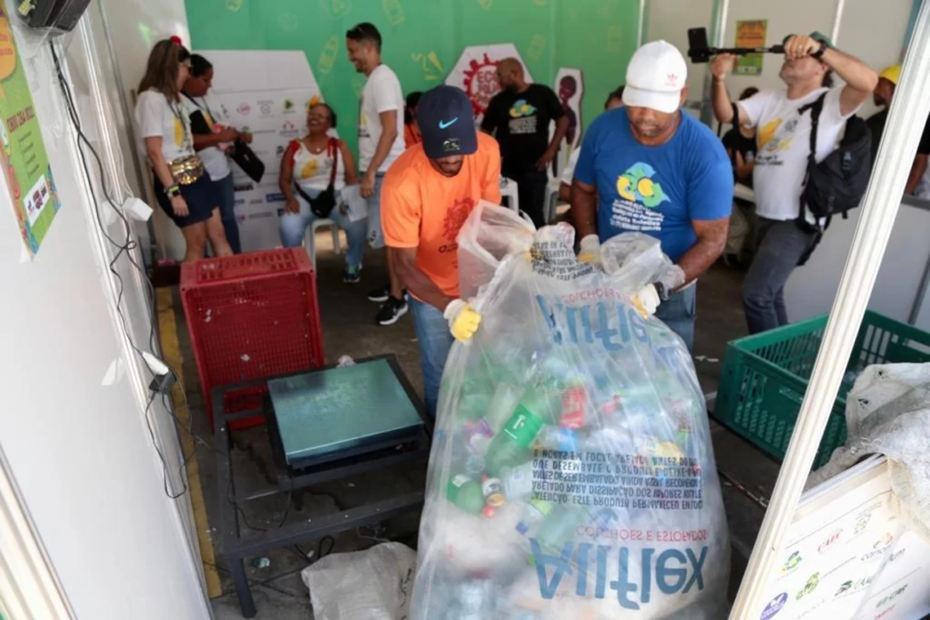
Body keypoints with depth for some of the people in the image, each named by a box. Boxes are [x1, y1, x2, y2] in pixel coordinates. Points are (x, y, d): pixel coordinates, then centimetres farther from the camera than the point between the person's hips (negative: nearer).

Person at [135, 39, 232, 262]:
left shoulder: (171, 96, 12)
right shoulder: (151, 99, -15)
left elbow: (182, 141, 11)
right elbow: (154, 152, -18)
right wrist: (173, 192, -21)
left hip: (196, 174, 8)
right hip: (176, 180, -8)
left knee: (218, 234, 10)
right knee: (197, 243, 2)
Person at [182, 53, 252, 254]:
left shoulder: (208, 99, 11)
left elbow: (222, 129, 20)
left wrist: (239, 136, 0)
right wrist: (219, 137, -24)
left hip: (222, 170, 8)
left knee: (228, 217, 17)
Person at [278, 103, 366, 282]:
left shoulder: (339, 146, 9)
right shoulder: (294, 148, 10)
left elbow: (352, 177, 3)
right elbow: (284, 179, 9)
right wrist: (290, 198, -12)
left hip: (336, 196, 0)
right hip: (305, 197, 0)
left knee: (358, 223, -31)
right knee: (288, 227, -32)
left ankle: (353, 265, -2)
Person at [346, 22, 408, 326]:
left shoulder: (382, 78, -14)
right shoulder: (373, 80, 15)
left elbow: (390, 130, -23)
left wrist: (370, 172, -24)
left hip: (385, 172, -10)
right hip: (379, 170, 10)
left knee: (390, 234, -5)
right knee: (389, 233, 15)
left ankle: (398, 298, 3)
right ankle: (396, 284, 26)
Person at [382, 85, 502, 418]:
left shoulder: (487, 150, -21)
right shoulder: (402, 182, -32)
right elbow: (405, 263, -27)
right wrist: (450, 307, -41)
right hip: (432, 291, -3)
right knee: (442, 377, 9)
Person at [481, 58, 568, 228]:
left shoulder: (542, 93, -1)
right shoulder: (498, 101, 4)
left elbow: (563, 120, 3)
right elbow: (485, 131, 10)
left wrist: (551, 150, -5)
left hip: (535, 167, -2)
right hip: (506, 169, 2)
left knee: (534, 214, 4)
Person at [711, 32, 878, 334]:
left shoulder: (831, 102, -9)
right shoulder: (768, 99, 10)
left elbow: (867, 81, -29)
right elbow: (726, 114, -2)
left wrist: (819, 46, -38)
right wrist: (720, 79, -20)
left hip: (797, 222, -8)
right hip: (766, 217, 8)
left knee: (755, 294, -16)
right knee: (770, 294, 20)